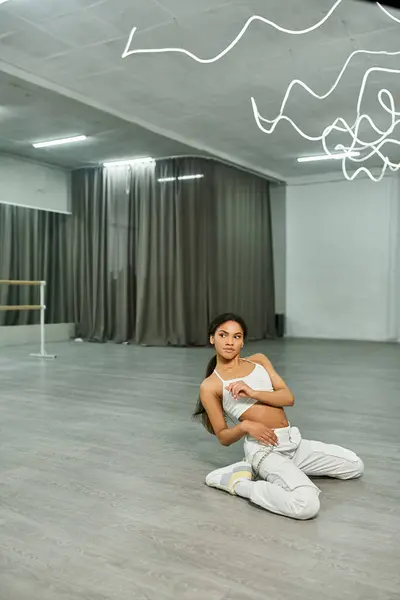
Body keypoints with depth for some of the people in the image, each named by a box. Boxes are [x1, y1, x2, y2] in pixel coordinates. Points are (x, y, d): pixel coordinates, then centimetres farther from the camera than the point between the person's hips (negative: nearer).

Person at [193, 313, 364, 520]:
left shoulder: (259, 360, 12)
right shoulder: (210, 386, -2)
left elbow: (288, 397, 0)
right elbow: (223, 437, 0)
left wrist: (253, 393, -17)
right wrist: (244, 426, -21)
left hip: (293, 440, 7)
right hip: (264, 449, -7)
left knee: (355, 466, 18)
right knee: (307, 506, -31)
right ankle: (239, 482, -8)